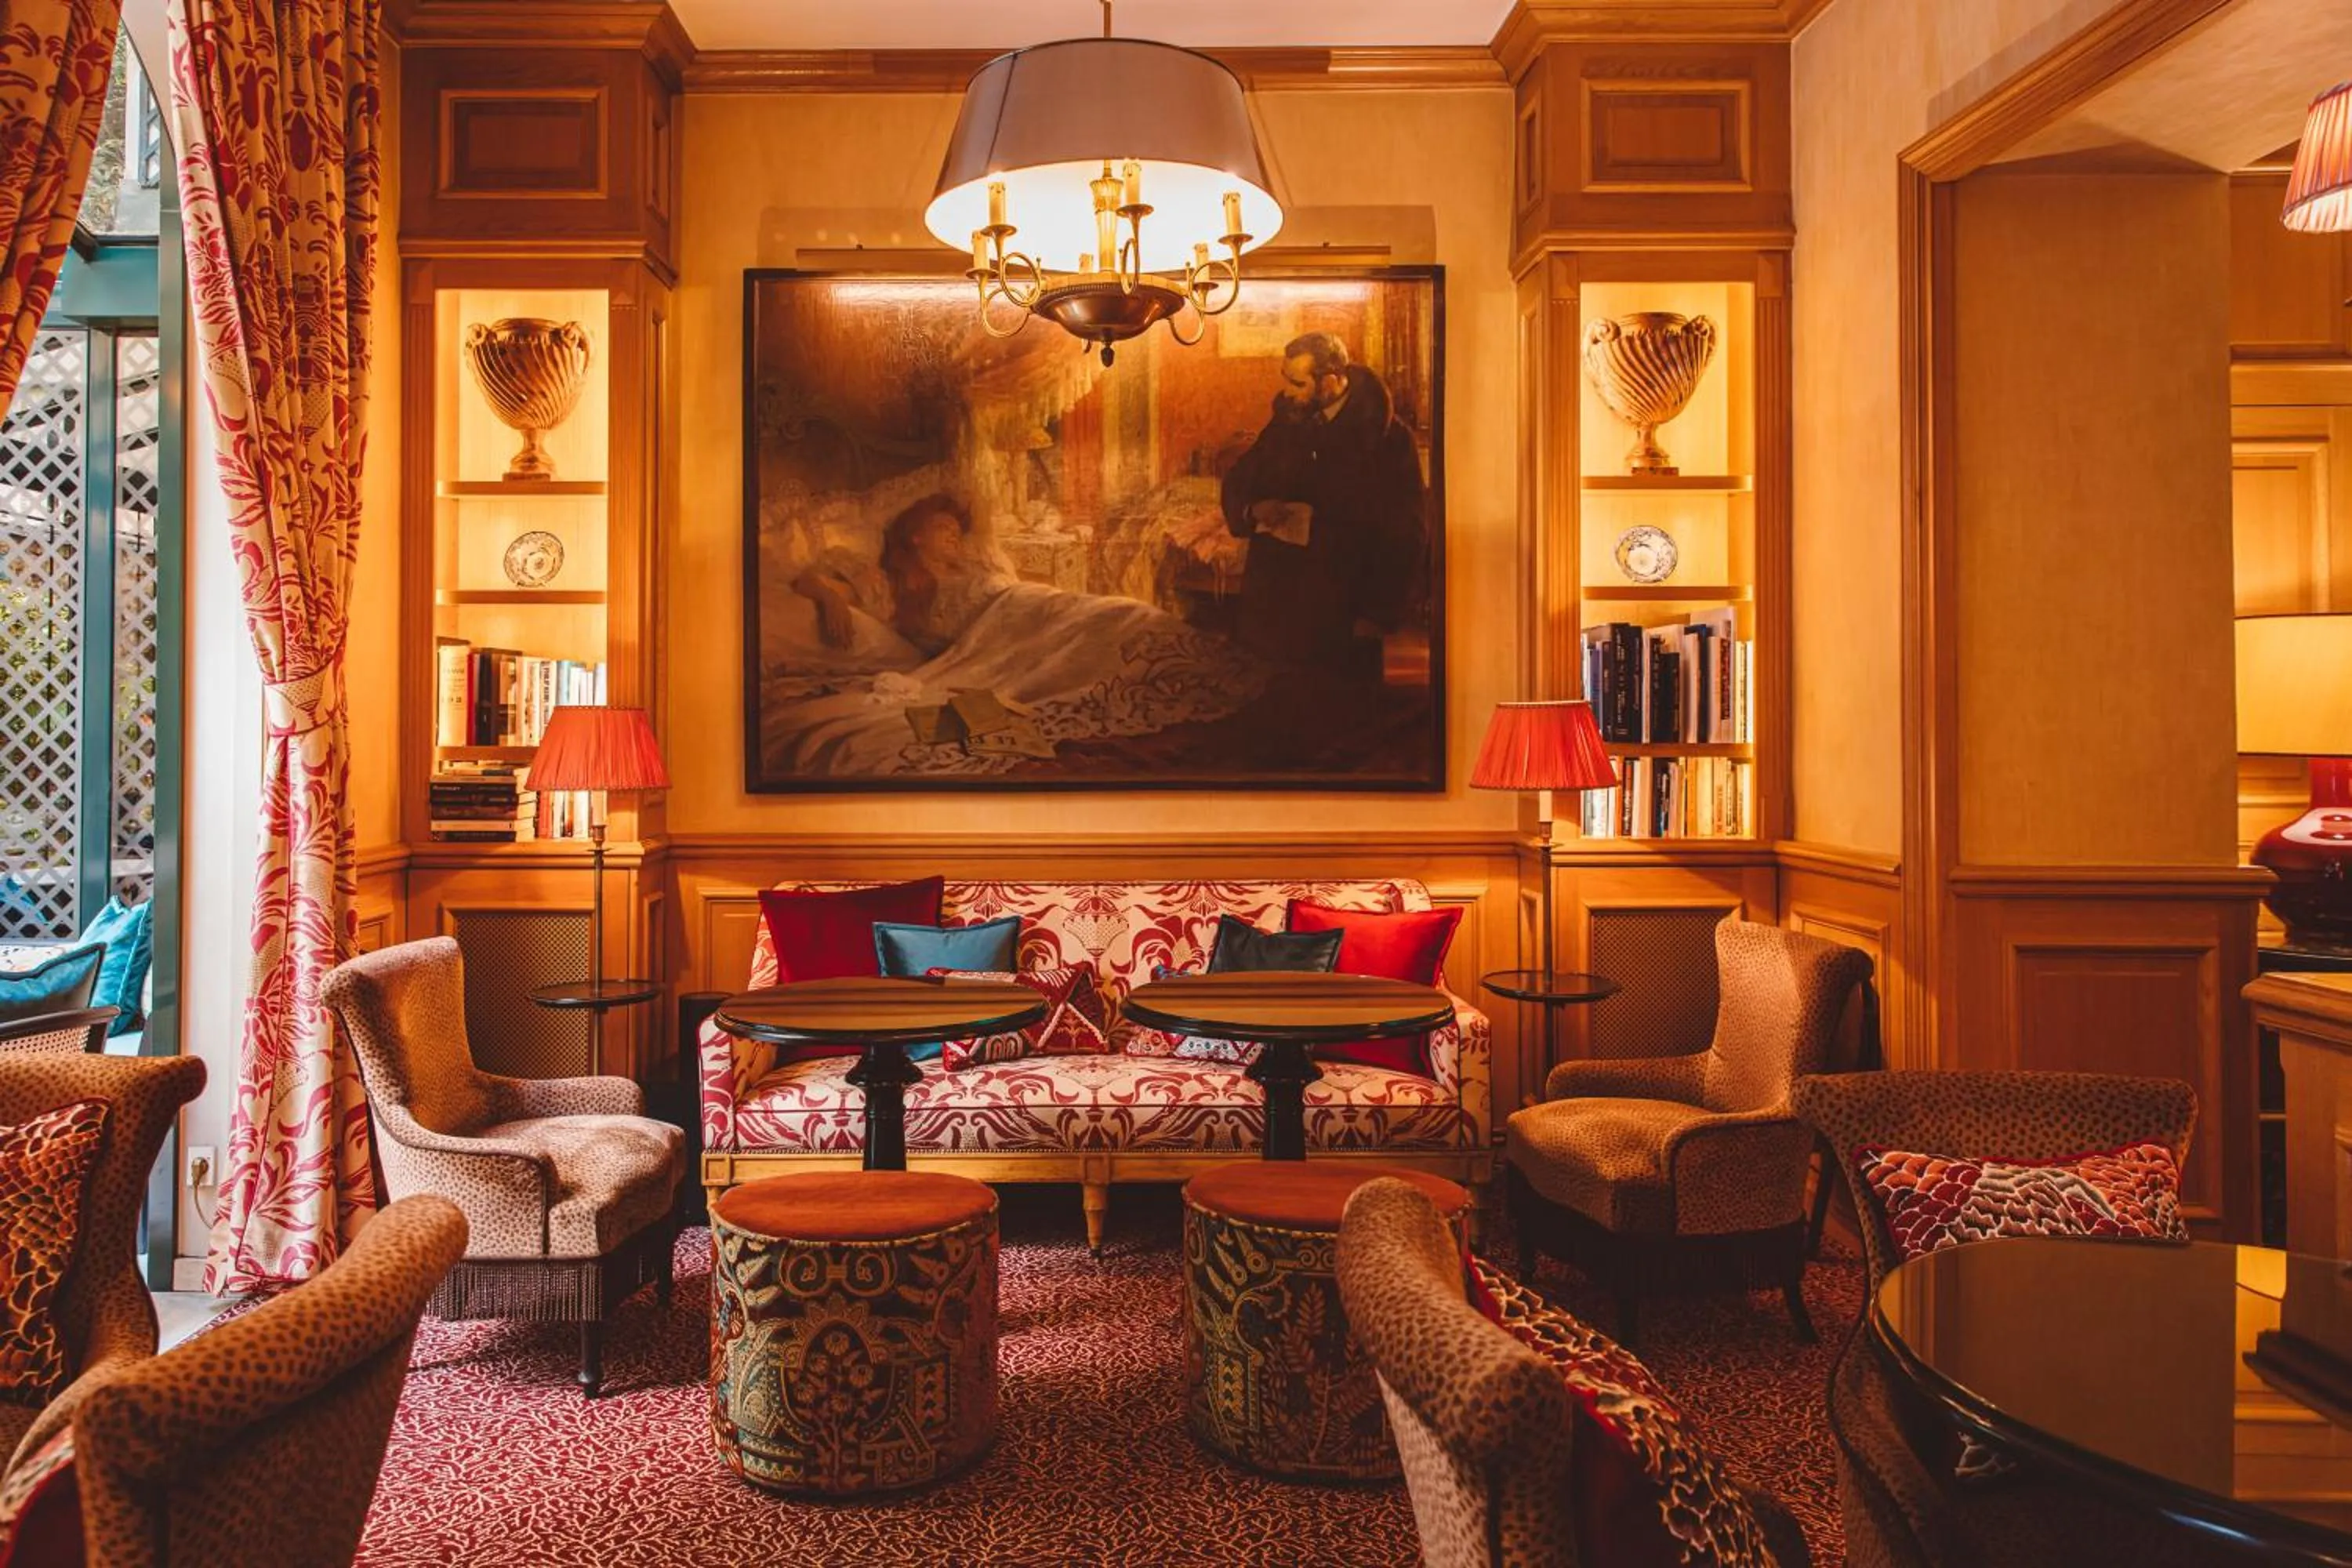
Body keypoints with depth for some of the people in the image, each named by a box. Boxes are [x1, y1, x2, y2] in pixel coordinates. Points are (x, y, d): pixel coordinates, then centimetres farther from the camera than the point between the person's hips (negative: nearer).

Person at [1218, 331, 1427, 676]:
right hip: (1271, 611, 4)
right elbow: (1237, 482, 18)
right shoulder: (1286, 421, 8)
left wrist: (1377, 618, -9)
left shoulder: (1387, 437, -7)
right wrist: (1253, 510, -6)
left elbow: (1406, 537, -6)